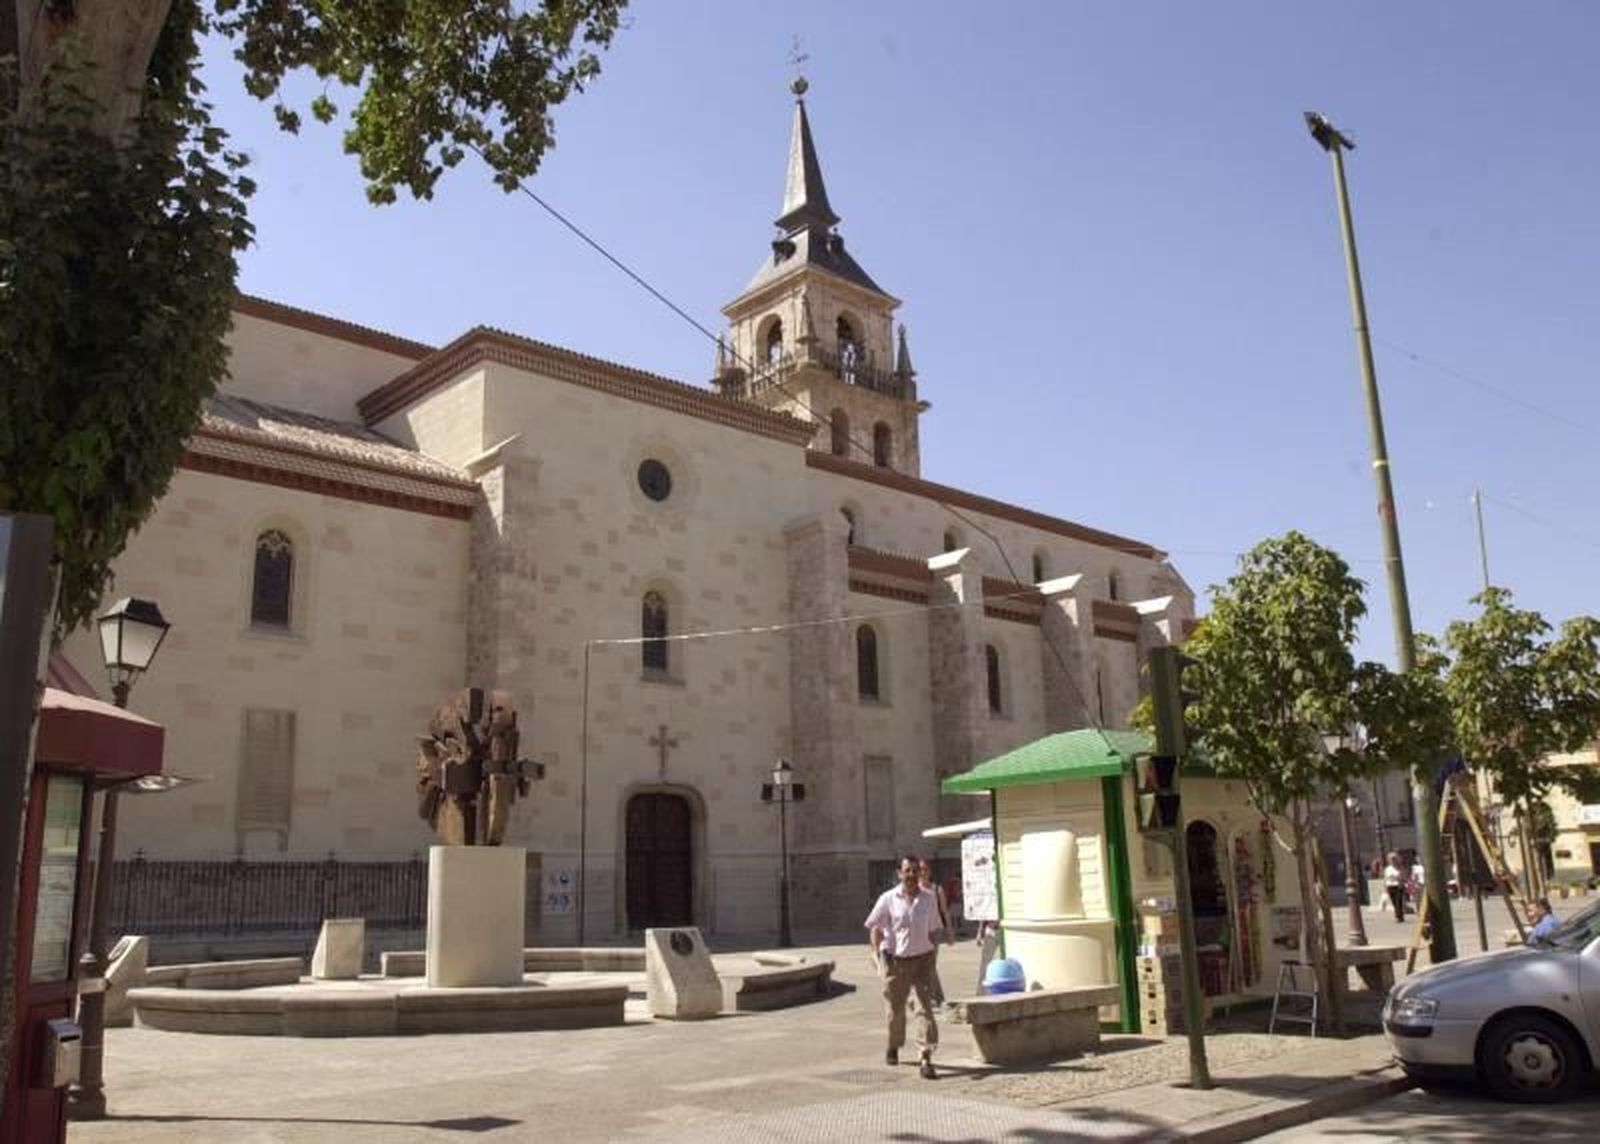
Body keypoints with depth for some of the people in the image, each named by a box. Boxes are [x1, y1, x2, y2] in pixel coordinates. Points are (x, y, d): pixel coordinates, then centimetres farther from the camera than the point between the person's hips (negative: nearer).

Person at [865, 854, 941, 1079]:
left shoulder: (929, 898, 3)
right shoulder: (888, 899, -6)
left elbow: (931, 929, 13)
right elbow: (874, 928, -1)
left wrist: (931, 955, 11)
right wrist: (878, 954, -10)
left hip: (922, 959, 1)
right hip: (895, 960, -1)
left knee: (925, 1007, -10)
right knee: (895, 1009, 12)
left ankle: (925, 1058, -10)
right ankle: (893, 1047, 39)